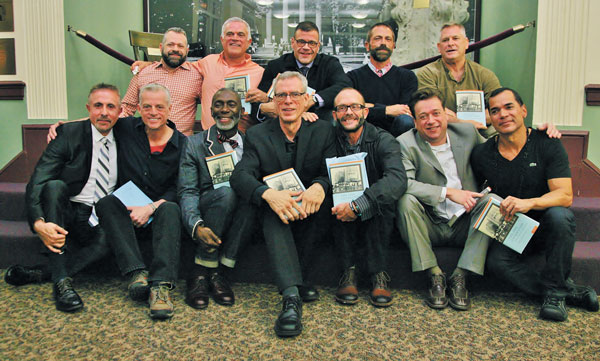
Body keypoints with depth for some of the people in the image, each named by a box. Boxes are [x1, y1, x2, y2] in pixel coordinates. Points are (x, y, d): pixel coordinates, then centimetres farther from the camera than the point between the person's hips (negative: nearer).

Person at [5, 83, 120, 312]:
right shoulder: (69, 135, -6)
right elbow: (36, 184, -15)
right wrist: (39, 223, -34)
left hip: (102, 222, 1)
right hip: (67, 214, -1)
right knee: (54, 186, -32)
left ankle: (40, 274, -23)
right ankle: (61, 281, -35)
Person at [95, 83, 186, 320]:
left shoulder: (182, 144, -1)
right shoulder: (126, 129, 4)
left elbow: (177, 190, -5)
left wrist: (150, 208, -19)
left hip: (158, 215, -2)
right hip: (126, 215, 2)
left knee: (171, 209, -34)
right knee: (106, 202, -28)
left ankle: (161, 285, -48)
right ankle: (137, 273, -39)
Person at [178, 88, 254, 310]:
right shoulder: (194, 144, 6)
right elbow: (187, 192, -5)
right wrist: (197, 226, -25)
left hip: (241, 221, 2)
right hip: (203, 214, -2)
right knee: (226, 192, -32)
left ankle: (220, 273, -23)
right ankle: (199, 274, -23)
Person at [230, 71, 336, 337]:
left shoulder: (323, 131, 4)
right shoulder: (257, 135, 2)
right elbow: (240, 175, -13)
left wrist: (319, 186, -34)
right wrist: (268, 193, -36)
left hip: (310, 215, 1)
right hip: (275, 216, 0)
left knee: (321, 197, -30)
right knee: (273, 212, -33)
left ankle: (292, 276, -22)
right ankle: (291, 296, -46)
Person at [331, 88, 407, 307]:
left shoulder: (382, 141, -10)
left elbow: (398, 179, -28)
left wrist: (357, 206, -36)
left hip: (374, 218, -1)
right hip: (341, 223, 1)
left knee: (383, 197, -29)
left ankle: (378, 274, -22)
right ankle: (349, 271, -22)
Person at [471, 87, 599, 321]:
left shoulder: (547, 145, -9)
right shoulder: (482, 155, -3)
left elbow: (565, 196, -19)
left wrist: (528, 203, -37)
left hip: (546, 226, -1)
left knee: (559, 216, -35)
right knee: (496, 261, -29)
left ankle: (555, 291, -16)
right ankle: (568, 291, -13)